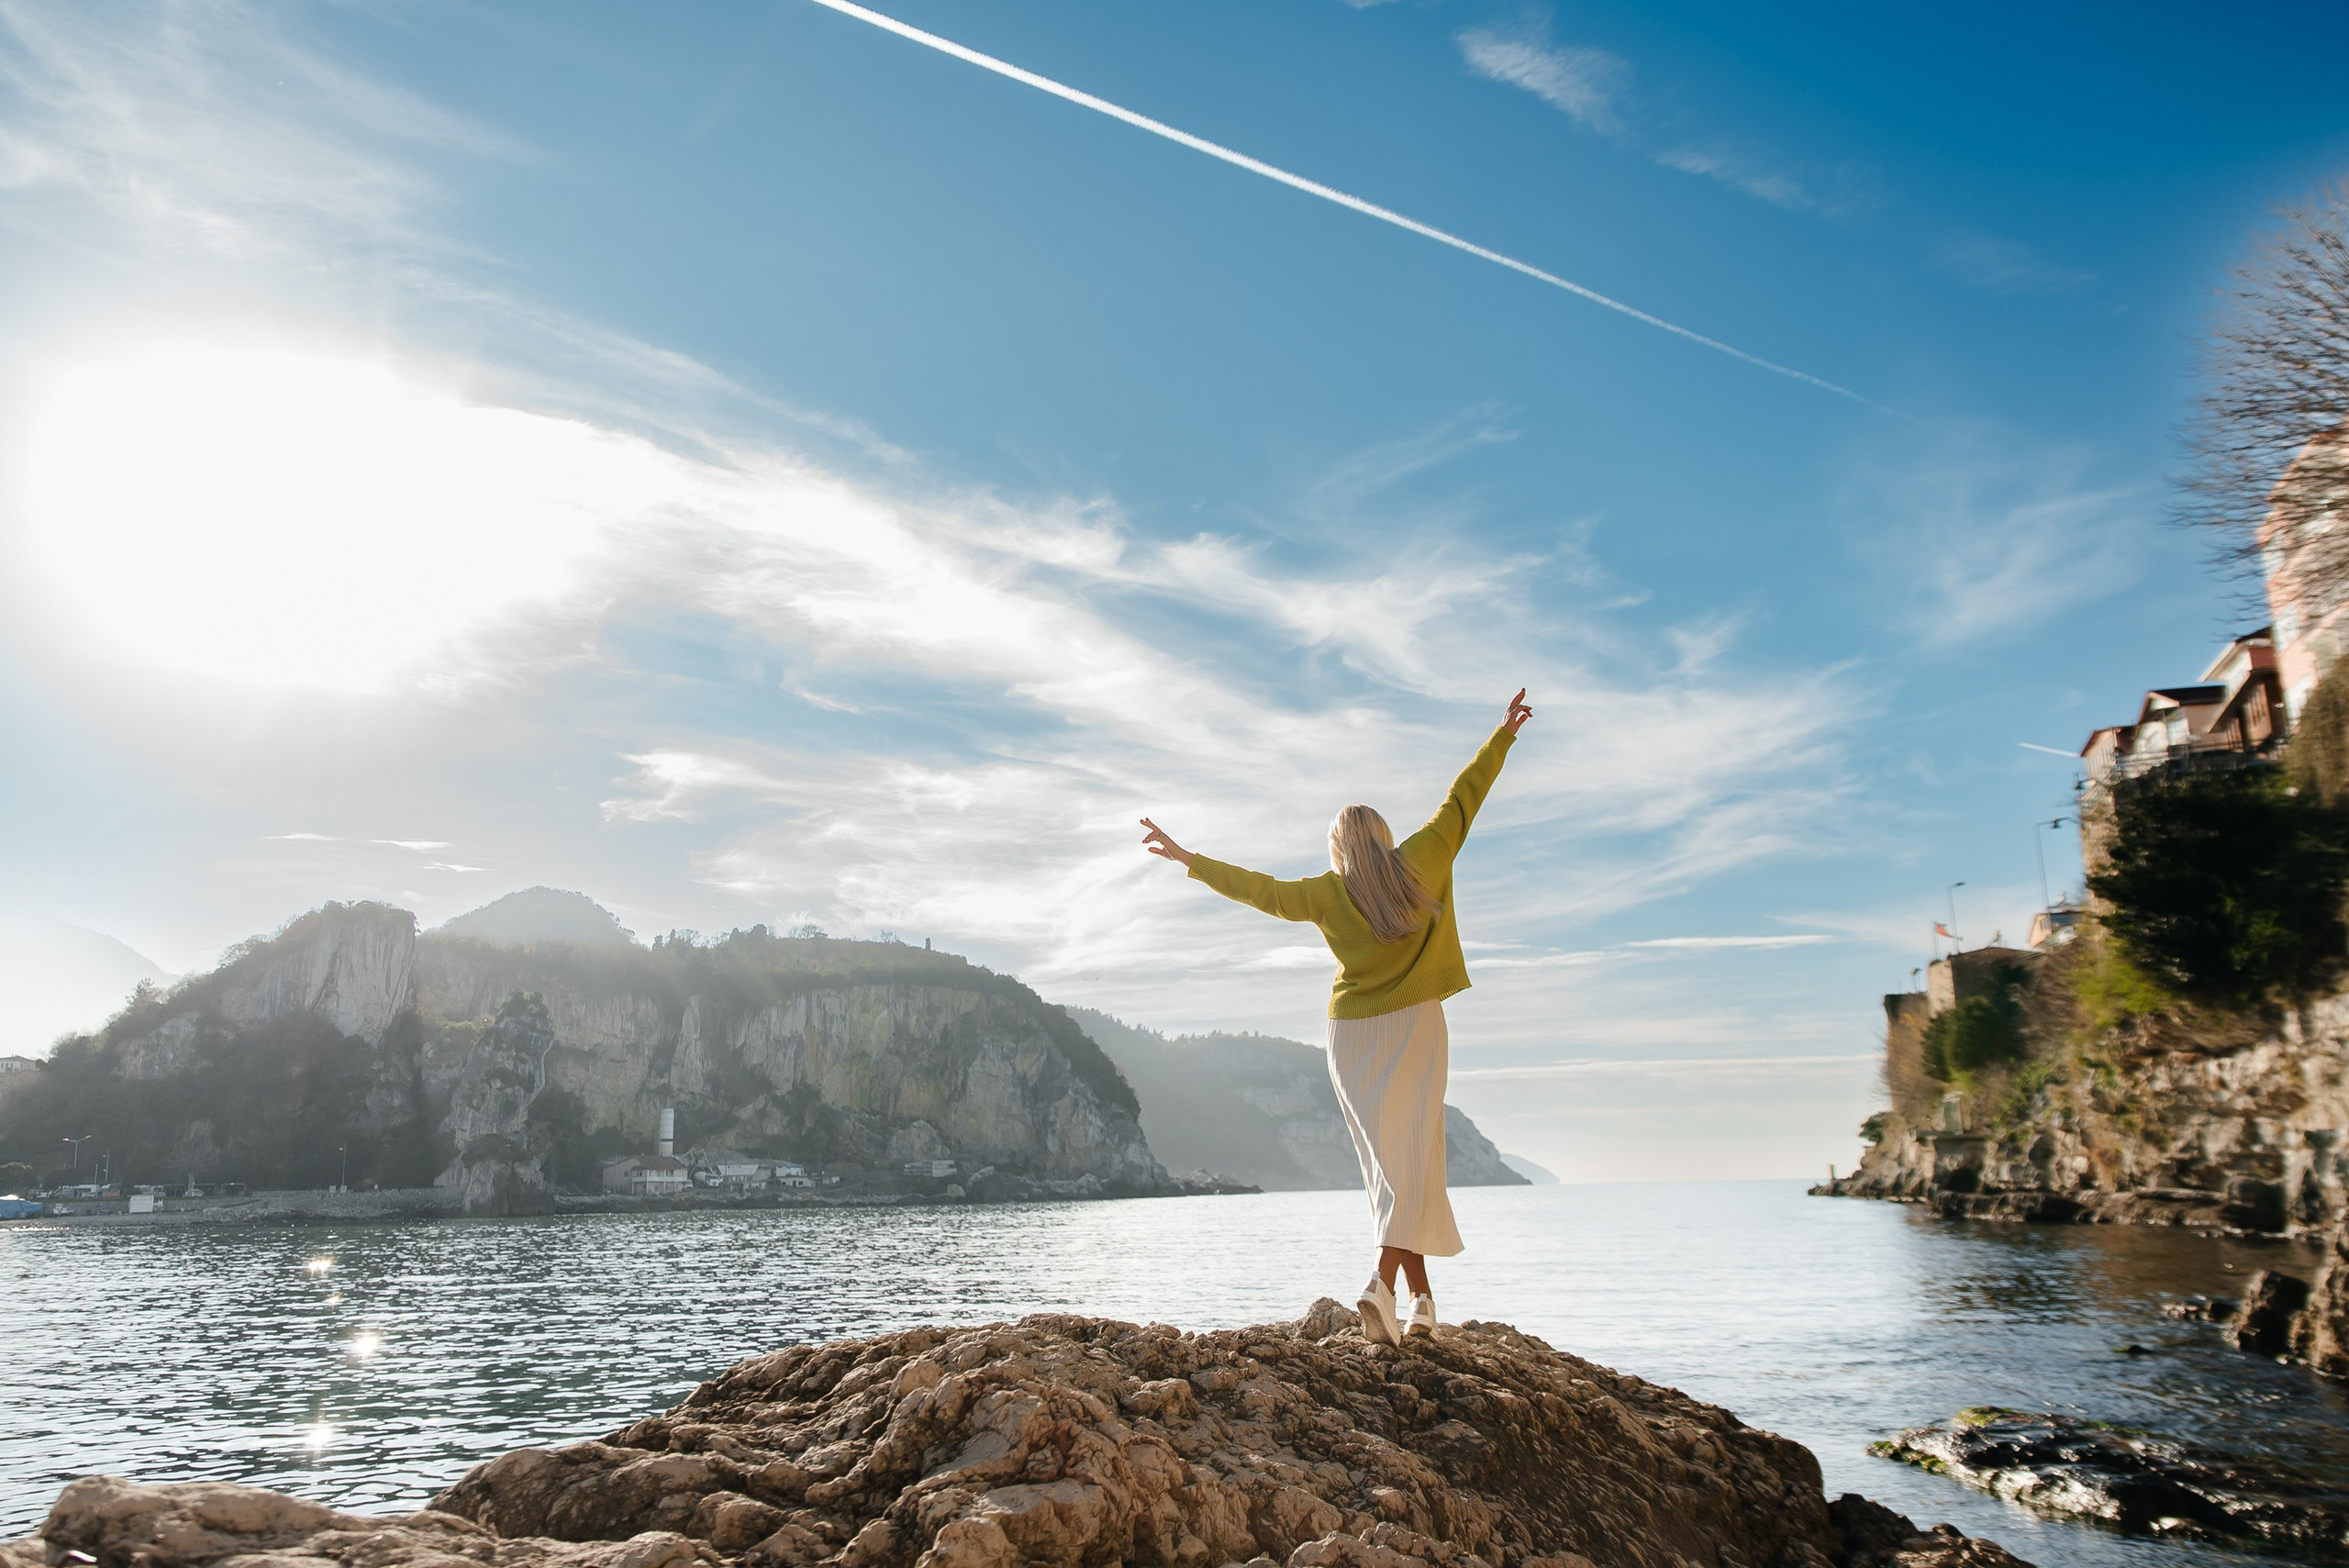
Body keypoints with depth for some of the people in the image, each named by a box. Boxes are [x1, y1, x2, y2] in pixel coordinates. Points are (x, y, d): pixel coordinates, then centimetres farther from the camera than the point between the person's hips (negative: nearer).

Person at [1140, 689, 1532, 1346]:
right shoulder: (1420, 862, -3)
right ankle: (1384, 1281, -22)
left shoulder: (1327, 894, -3)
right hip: (1413, 1027, -1)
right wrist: (1503, 736, 16)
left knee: (1385, 1162, 8)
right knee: (1414, 1158, -4)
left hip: (1352, 1034, 1)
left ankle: (1421, 1296, 10)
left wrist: (1188, 859, 13)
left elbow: (1257, 888, 3)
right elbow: (1462, 799, 5)